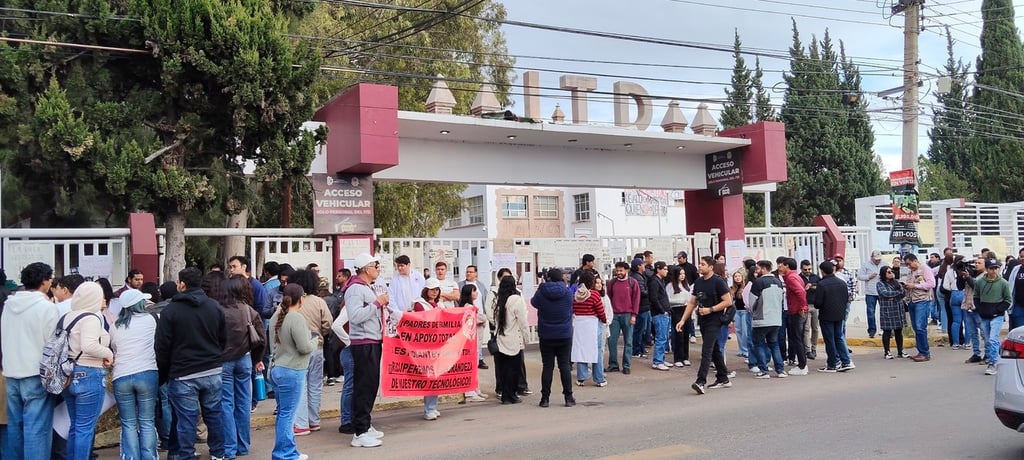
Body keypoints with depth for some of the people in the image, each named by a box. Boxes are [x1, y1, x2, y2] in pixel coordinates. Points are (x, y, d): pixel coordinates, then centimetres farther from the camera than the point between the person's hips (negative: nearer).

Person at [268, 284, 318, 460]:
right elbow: (304, 348, -19)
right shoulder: (297, 319, -18)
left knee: (284, 413, 14)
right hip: (292, 372, -9)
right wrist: (315, 339, 1)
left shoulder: (276, 317, 9)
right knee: (286, 414, -2)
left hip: (277, 368, 9)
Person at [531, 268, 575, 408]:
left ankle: (545, 398, 7)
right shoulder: (567, 292, -7)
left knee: (547, 366, 4)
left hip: (546, 336, -1)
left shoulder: (541, 293, -11)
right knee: (564, 366, 6)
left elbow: (533, 302, 9)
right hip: (565, 335, 1)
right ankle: (568, 397, 9)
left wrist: (543, 284, 17)